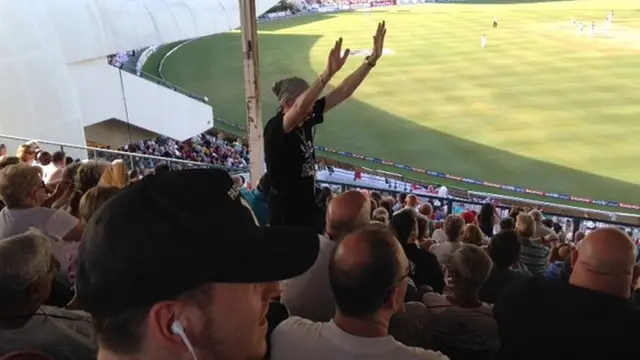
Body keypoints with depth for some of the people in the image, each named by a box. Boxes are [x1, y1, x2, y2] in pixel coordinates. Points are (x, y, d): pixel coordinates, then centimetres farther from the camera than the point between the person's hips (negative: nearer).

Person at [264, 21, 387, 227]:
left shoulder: (307, 119, -3)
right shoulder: (275, 128, -23)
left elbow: (343, 92, -4)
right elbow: (300, 107, -44)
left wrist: (371, 60, -11)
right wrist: (328, 73, -55)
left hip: (308, 204, 8)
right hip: (284, 209, -8)